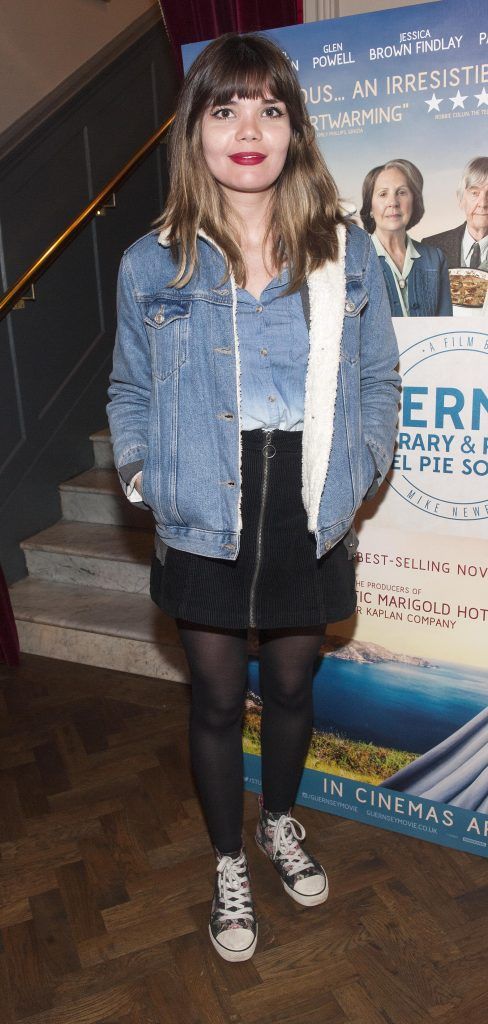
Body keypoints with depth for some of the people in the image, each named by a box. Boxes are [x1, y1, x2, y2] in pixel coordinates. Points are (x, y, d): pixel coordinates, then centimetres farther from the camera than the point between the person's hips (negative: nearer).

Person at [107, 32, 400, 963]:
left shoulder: (349, 257, -1)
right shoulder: (151, 266, -3)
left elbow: (378, 384, 6)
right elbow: (130, 392, 8)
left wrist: (357, 474, -4)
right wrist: (144, 475, -5)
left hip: (310, 529, 1)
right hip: (205, 531, -1)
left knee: (292, 688, 19)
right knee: (216, 703, 14)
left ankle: (280, 823, 51)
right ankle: (229, 863, 41)